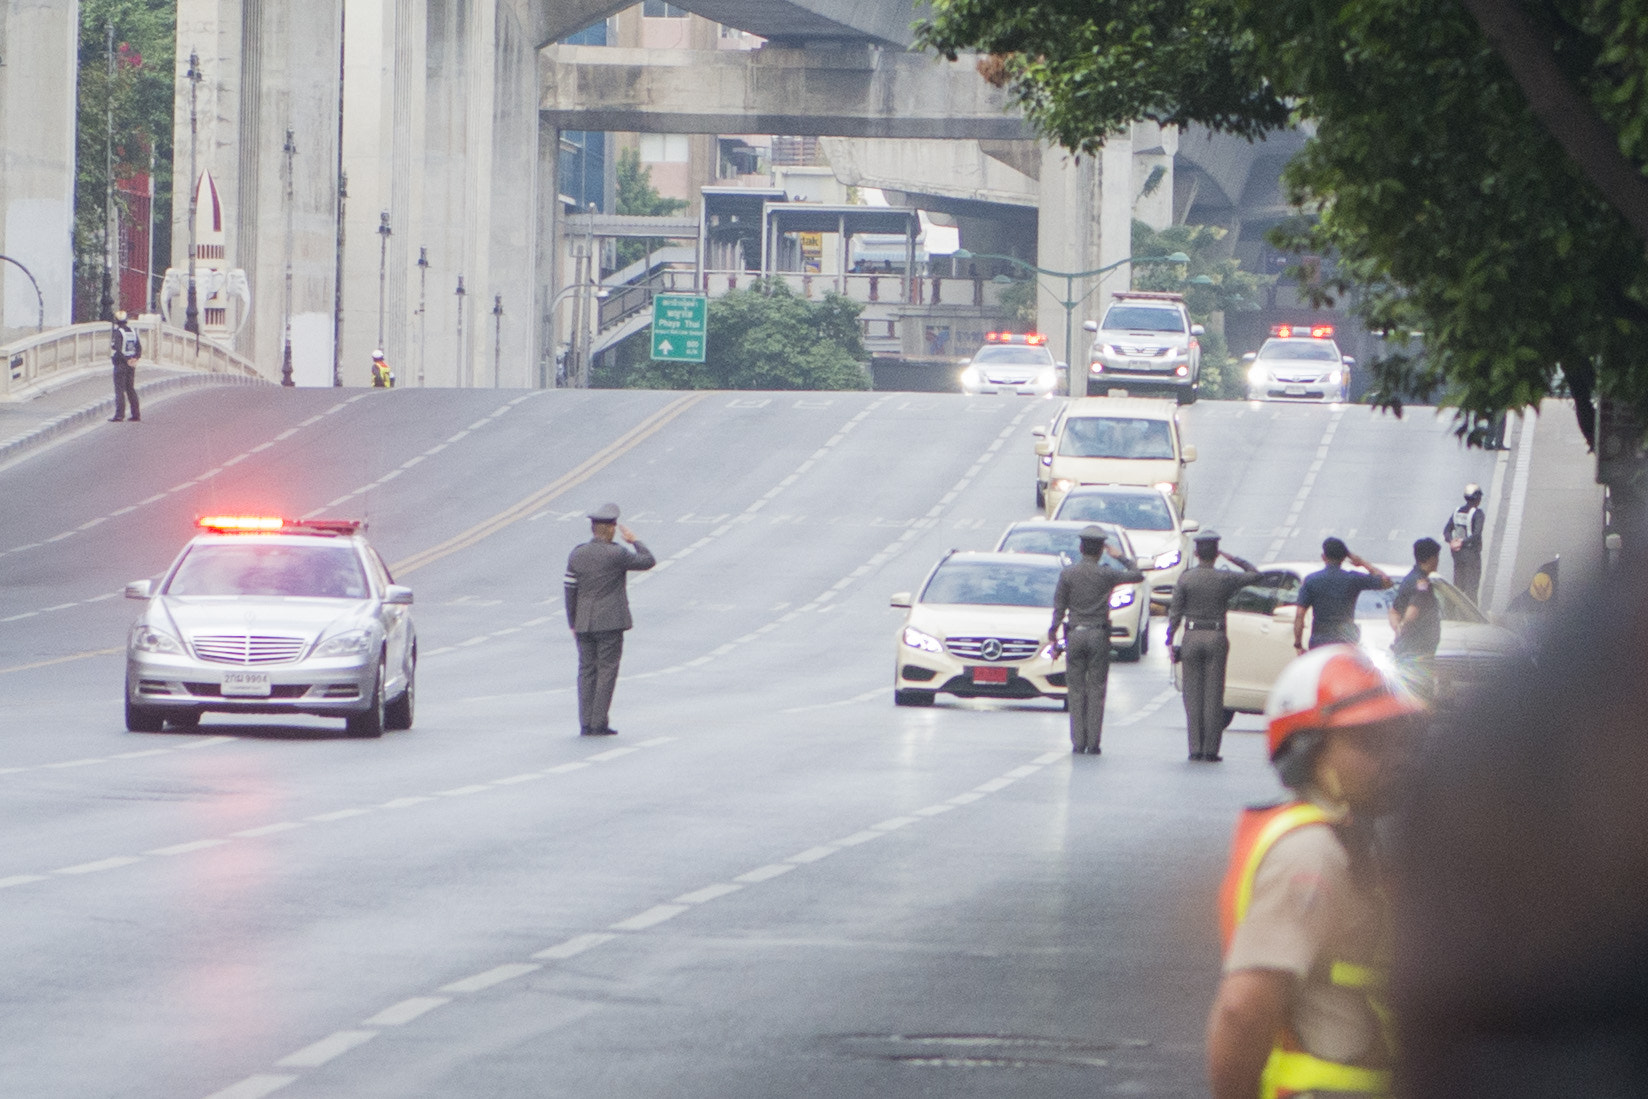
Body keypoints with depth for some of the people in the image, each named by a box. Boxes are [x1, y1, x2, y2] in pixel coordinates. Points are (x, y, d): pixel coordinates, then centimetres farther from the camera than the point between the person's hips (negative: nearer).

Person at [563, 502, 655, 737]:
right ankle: (599, 724, -3)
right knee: (607, 671, 0)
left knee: (586, 671, 8)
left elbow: (570, 590, 5)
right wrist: (635, 541, 14)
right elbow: (648, 561, -1)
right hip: (611, 622, -4)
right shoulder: (616, 555, -11)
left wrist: (572, 623, 12)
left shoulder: (576, 555, 3)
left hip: (584, 623, 4)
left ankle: (586, 724, 4)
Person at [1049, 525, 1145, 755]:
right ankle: (1093, 742, 1)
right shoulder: (1106, 574, -5)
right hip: (1099, 635, 0)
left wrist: (1053, 632, 6)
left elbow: (1059, 606, -2)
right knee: (1096, 690, 4)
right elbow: (1138, 576, 5)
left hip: (1074, 634, 0)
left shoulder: (1068, 574, -3)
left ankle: (1078, 742, 1)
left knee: (1075, 690, 5)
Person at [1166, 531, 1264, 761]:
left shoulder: (1185, 578, -4)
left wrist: (1170, 640, 2)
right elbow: (1255, 575, 11)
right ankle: (1210, 749, 1)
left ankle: (1195, 748, 1)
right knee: (1213, 695, 2)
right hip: (1216, 638, 0)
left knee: (1193, 694, 5)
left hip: (1191, 638, 0)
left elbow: (1175, 612, -4)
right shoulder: (1225, 578, -4)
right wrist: (1233, 558, 13)